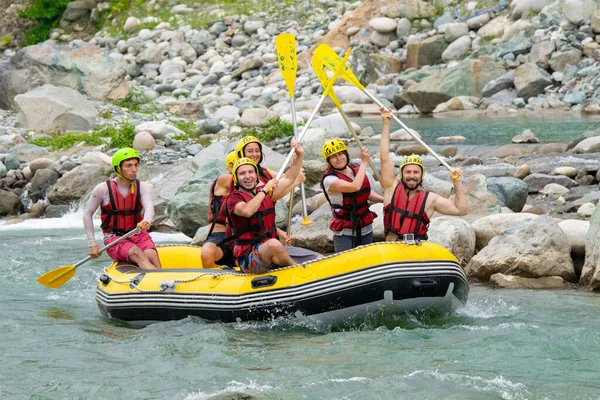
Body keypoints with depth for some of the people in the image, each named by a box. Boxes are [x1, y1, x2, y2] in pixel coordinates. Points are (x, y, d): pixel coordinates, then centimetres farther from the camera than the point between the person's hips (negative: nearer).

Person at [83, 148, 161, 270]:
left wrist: (147, 221, -40)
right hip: (114, 238, -3)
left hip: (138, 235, 3)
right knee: (137, 254, -33)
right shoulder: (103, 189, -4)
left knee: (152, 255, -29)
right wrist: (92, 244, 0)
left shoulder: (142, 187, 3)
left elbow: (149, 207, -15)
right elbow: (87, 214, 5)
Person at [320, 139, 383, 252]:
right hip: (345, 233, -6)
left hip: (366, 229, 6)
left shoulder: (356, 169, 3)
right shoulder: (329, 179, -16)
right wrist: (364, 162, -22)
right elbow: (355, 187, -31)